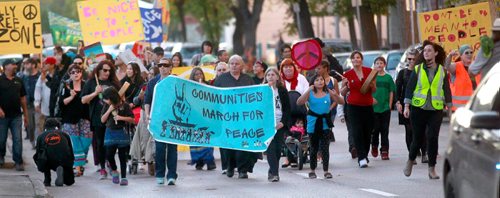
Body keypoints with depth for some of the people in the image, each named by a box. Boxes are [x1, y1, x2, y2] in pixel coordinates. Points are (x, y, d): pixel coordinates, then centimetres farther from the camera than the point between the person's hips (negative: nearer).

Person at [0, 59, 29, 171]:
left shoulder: (18, 81, 11)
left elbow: (23, 98, 14)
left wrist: (25, 114, 12)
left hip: (16, 115, 2)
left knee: (18, 139, -4)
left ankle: (18, 162, -1)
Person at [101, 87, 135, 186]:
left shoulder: (124, 106, -6)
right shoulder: (107, 106, 3)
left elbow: (132, 119, -3)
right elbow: (102, 120, 0)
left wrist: (122, 118, -18)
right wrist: (109, 110, -12)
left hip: (122, 133, -3)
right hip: (110, 132, 3)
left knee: (122, 156, 2)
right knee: (109, 154, -5)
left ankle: (123, 177, 7)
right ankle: (114, 171, 21)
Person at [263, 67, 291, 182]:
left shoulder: (282, 90, 8)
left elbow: (287, 108, 7)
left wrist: (283, 122, -3)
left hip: (279, 124, 2)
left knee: (278, 149, 2)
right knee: (271, 149, -11)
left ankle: (273, 172, 14)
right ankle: (274, 173, -14)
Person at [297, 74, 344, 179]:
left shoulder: (328, 93, 2)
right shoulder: (310, 94, 0)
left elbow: (342, 102, 3)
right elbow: (299, 102, -13)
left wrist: (335, 95, -17)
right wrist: (308, 91, -21)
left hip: (325, 124, 0)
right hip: (313, 124, 0)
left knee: (325, 147, -7)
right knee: (314, 147, 9)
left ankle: (326, 170, -2)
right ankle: (312, 170, 21)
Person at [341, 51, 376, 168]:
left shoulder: (369, 71, 6)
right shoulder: (347, 75, 2)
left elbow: (374, 90, 14)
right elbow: (342, 93, 9)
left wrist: (372, 85, -8)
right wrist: (346, 86, -11)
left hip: (368, 106, 2)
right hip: (353, 107, -2)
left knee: (367, 133, 6)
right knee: (357, 132, -13)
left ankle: (365, 156, 22)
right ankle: (362, 158, -16)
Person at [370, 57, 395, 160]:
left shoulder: (388, 77, 5)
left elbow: (391, 92, 6)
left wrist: (390, 105, 0)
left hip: (385, 108, 0)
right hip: (373, 108, 0)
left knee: (385, 130, 1)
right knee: (375, 129, 3)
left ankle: (384, 151, 4)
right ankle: (374, 146, 25)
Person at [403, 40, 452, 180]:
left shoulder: (442, 70, 6)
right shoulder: (417, 69, 3)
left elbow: (446, 90, 10)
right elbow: (409, 88, 3)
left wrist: (450, 109, 9)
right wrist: (406, 106, -4)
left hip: (436, 110, 0)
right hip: (418, 109, 0)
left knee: (432, 138, -8)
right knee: (417, 138, 5)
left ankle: (432, 169, 0)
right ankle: (410, 161, 30)